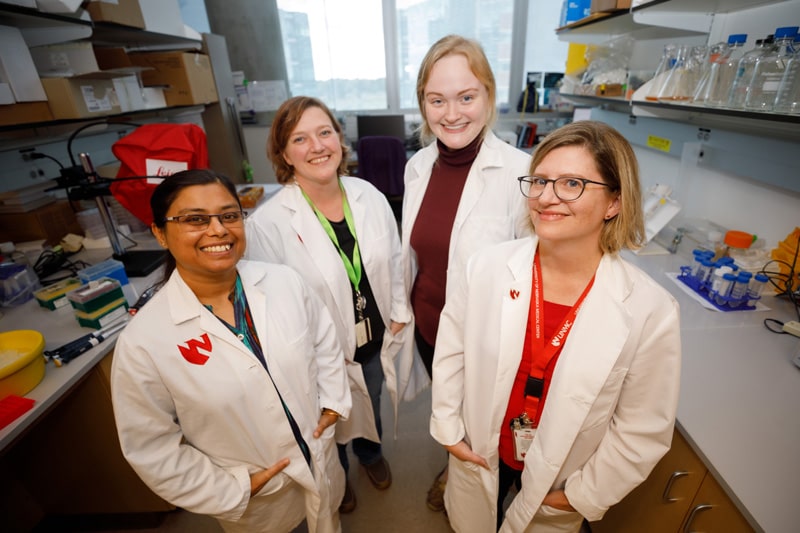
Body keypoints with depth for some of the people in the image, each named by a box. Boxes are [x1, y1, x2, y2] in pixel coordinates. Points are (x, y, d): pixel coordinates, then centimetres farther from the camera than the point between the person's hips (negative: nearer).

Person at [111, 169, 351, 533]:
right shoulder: (142, 342, -24)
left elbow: (324, 340, 0)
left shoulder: (284, 281, -17)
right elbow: (151, 449, -14)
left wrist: (334, 400, -2)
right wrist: (232, 489, -12)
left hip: (321, 455, 3)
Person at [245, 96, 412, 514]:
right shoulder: (268, 223, -23)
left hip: (376, 340, 4)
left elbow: (393, 261, 0)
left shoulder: (369, 196, -11)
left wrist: (399, 317, 1)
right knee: (331, 420, 27)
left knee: (371, 407, 31)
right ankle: (337, 475, 62)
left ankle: (370, 453, 66)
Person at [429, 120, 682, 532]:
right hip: (479, 451, 1)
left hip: (560, 477, 0)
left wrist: (586, 493, -5)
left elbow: (644, 430, -12)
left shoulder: (650, 311, -23)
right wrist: (447, 427, -2)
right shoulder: (488, 267, -21)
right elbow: (451, 347, -8)